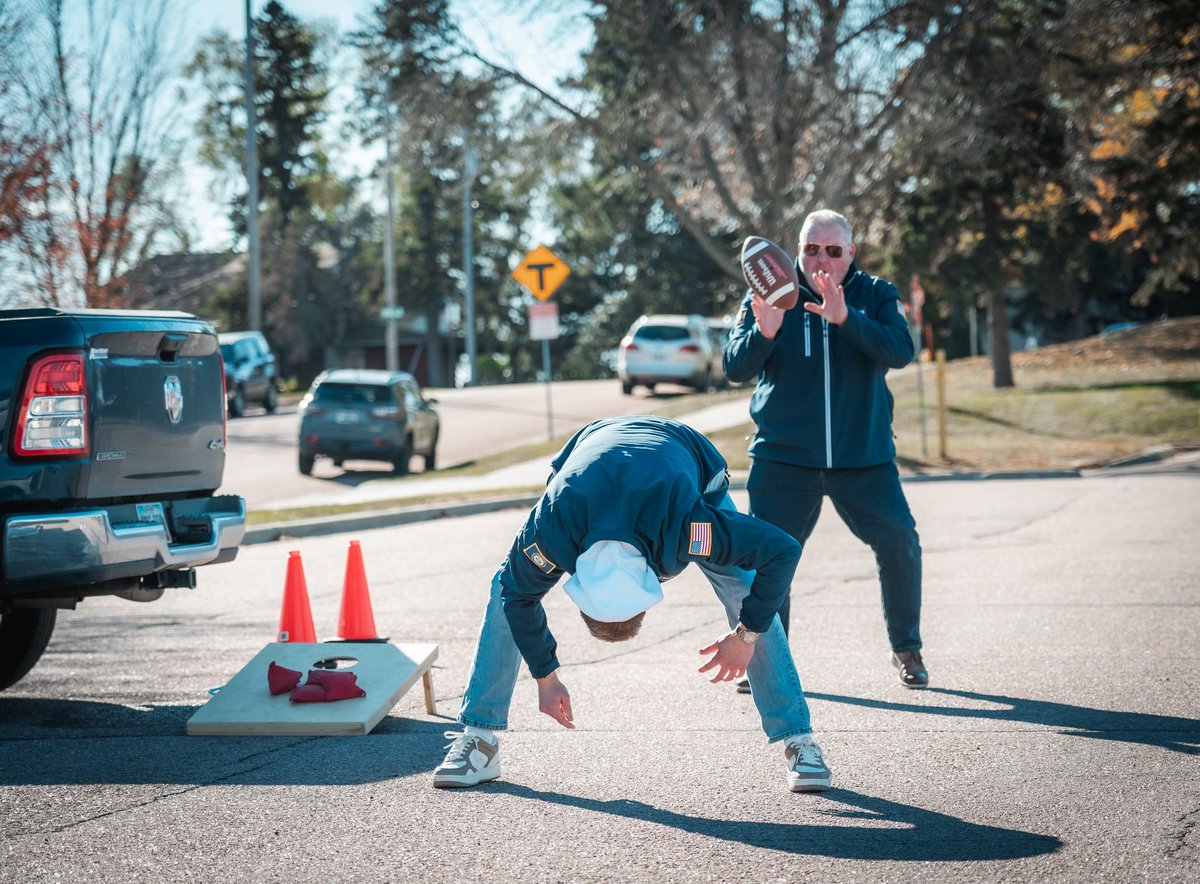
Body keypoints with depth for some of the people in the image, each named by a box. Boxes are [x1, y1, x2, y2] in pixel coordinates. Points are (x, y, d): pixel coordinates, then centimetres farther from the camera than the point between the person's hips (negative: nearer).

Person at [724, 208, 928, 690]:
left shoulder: (876, 296, 0)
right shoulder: (767, 298, 0)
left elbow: (900, 352, -17)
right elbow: (735, 368, -8)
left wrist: (845, 317, -32)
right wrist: (764, 331, -29)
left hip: (864, 457, 0)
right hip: (784, 457, 0)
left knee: (900, 543, -5)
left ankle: (907, 649, 15)